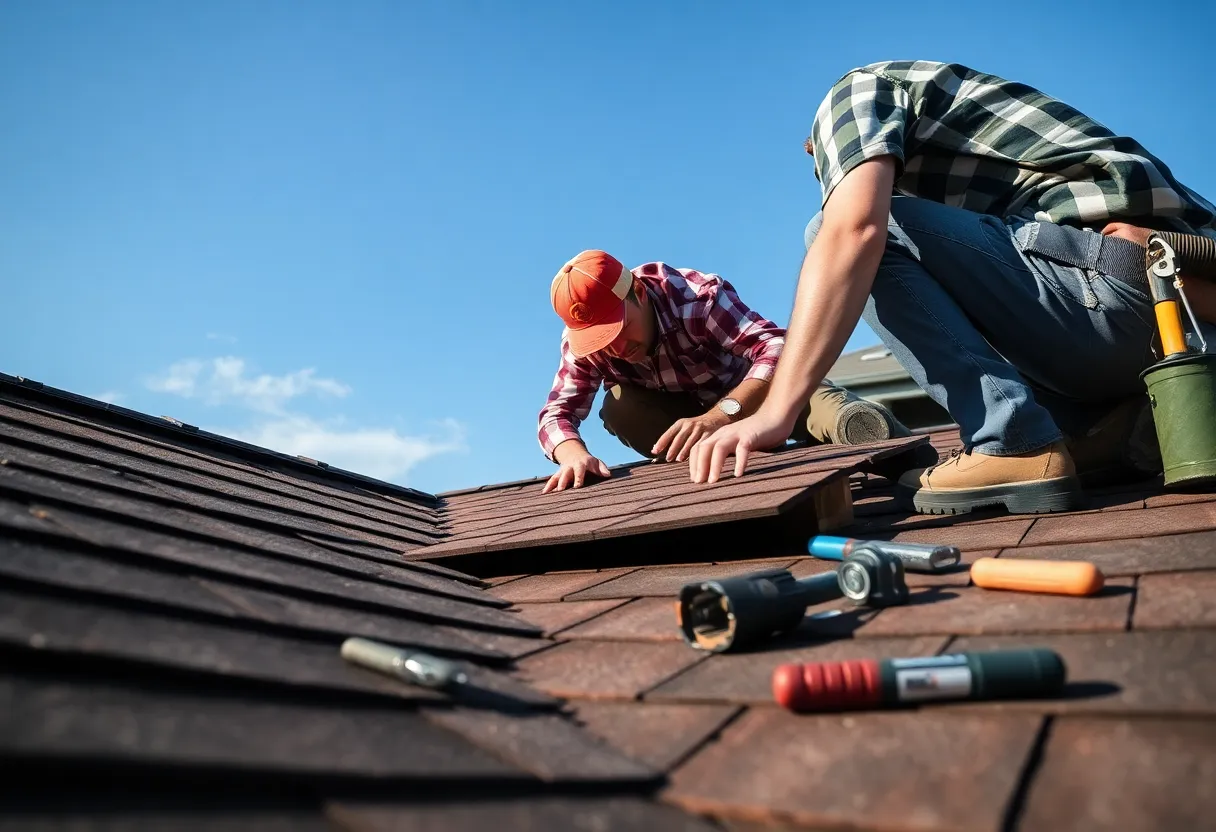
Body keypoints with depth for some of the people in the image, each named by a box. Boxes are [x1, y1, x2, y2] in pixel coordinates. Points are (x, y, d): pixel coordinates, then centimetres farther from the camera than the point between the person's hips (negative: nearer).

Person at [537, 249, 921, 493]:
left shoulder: (699, 297, -34)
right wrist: (575, 456, -52)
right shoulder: (582, 343, -22)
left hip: (747, 394, -5)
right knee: (618, 409, -31)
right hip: (685, 413, 5)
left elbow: (780, 348, -46)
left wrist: (720, 415, -61)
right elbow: (556, 414, -27)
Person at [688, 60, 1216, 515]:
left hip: (1114, 284, -9)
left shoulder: (857, 92, 8)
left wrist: (774, 412, -19)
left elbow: (853, 230, -15)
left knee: (844, 230, -6)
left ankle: (1015, 447, -12)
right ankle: (1110, 413, 8)